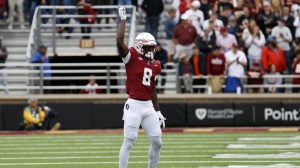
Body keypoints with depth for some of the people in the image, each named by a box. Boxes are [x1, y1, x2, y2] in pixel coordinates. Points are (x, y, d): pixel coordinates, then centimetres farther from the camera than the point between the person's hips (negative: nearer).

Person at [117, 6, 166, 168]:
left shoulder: (154, 65, 14)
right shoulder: (131, 57, -4)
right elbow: (119, 41, -20)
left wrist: (157, 111, 19)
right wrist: (123, 19, -13)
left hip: (149, 106, 7)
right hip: (134, 105, -6)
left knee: (157, 141, 6)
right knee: (128, 142, -6)